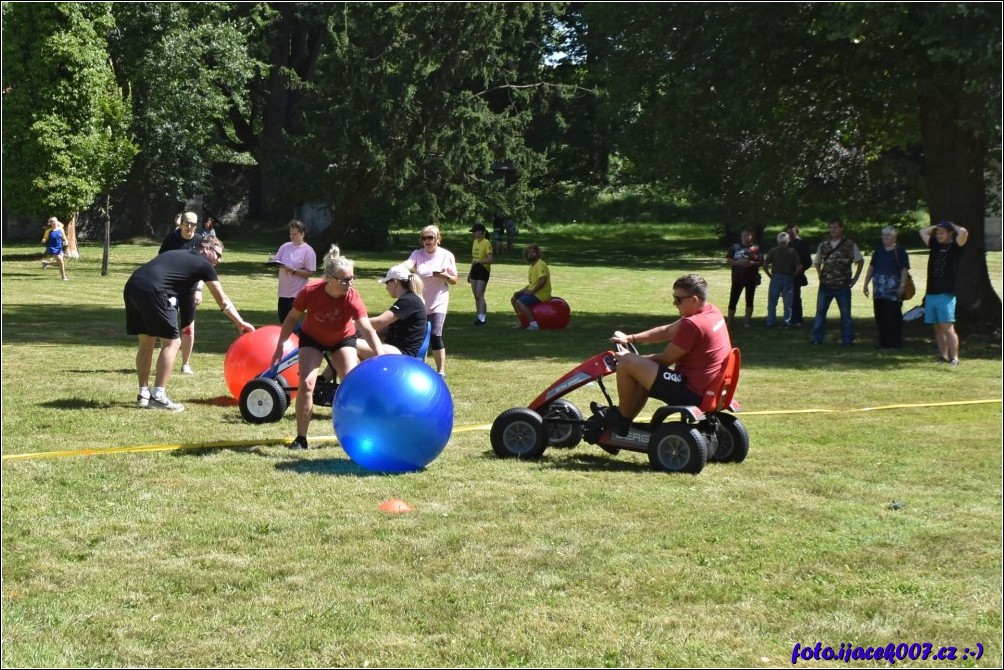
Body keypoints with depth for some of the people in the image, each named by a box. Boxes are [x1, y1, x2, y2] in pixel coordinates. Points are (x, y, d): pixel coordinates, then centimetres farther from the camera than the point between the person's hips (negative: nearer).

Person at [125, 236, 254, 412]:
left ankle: (144, 394, 21)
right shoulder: (203, 264, 13)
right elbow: (222, 301, 19)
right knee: (172, 342, 3)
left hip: (132, 286, 7)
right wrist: (241, 323, 31)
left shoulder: (177, 255, 32)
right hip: (152, 290, -7)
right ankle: (158, 396, 0)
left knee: (146, 342, 18)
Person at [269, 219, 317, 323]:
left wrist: (293, 271, -22)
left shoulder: (308, 251, -10)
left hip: (297, 292, -6)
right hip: (284, 290, 6)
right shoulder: (285, 247, 7)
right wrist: (272, 261, -14)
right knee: (282, 318, 11)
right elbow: (277, 261, 10)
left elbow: (311, 273, -12)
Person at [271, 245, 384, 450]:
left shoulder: (352, 298, -35)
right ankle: (301, 438, -6)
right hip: (312, 338, 0)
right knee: (306, 383, -14)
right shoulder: (310, 292, -31)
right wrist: (280, 346, -11)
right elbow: (292, 318, -13)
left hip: (343, 339, 0)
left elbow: (368, 330, -46)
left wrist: (382, 358, -58)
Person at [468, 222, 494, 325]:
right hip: (475, 270, 9)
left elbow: (490, 259, -21)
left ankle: (481, 318, -16)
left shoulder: (486, 243, -13)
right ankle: (480, 316, 16)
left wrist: (479, 261, -32)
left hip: (483, 270, -9)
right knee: (476, 296, 9)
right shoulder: (475, 242, 13)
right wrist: (470, 273, 23)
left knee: (480, 295, -14)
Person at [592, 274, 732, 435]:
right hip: (708, 388, 11)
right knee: (645, 373, 29)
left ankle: (622, 418, 11)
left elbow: (665, 359, -12)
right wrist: (631, 338, 11)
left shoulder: (692, 324, -23)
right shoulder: (712, 311, 6)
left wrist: (629, 358, 1)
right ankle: (621, 422, 28)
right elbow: (667, 332, 13)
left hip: (690, 392, -10)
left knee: (626, 363, -8)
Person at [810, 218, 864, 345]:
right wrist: (820, 276, 8)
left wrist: (855, 278, 3)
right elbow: (817, 262, 19)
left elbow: (860, 261, 7)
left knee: (845, 314, 4)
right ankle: (817, 339, 7)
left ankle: (847, 340, 10)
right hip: (825, 285, 2)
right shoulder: (823, 245, 6)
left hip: (842, 286, -2)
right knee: (820, 312, 2)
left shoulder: (850, 245, -2)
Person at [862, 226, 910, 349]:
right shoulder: (879, 250, 15)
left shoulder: (899, 250, -2)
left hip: (893, 290, -6)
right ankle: (883, 342, 15)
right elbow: (871, 267, 20)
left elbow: (904, 269, -8)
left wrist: (902, 286, -17)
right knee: (880, 317, 7)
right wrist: (866, 284, 15)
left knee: (893, 317, -5)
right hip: (879, 290, 6)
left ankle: (895, 342, 1)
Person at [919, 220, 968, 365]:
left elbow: (963, 232, -20)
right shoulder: (935, 245, 16)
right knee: (938, 328, 8)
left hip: (946, 294, -7)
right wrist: (936, 227, 18)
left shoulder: (955, 247, -2)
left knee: (947, 327, -10)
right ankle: (943, 356, 13)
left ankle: (954, 358, -10)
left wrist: (953, 226, -1)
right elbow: (923, 231, 29)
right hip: (931, 294, 7)